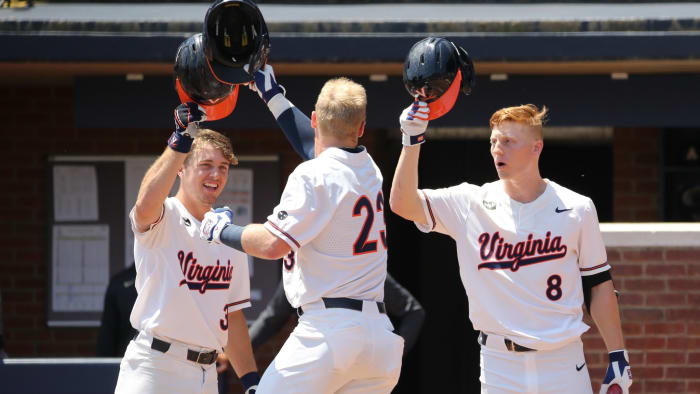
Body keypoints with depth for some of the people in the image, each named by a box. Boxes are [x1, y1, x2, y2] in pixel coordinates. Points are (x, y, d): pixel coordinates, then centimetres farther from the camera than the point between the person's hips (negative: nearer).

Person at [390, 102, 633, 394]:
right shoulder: (471, 204, 2)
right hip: (500, 367, 0)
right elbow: (402, 203, -8)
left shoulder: (577, 210, 2)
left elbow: (599, 285, 6)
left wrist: (618, 358, 2)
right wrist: (412, 141, -18)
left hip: (563, 361, 0)